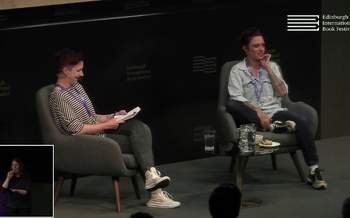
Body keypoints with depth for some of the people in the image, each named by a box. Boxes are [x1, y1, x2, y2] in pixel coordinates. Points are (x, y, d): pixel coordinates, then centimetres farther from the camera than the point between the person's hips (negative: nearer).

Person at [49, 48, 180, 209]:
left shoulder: (76, 87, 14)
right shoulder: (58, 97, -16)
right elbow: (76, 129, -22)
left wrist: (112, 117, 3)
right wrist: (107, 125, -16)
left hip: (99, 132, 8)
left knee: (138, 126, -16)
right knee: (139, 142, -13)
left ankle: (151, 176, -28)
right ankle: (155, 194, -13)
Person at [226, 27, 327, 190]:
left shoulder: (272, 66, 17)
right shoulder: (237, 71, 5)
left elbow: (283, 92, 4)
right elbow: (236, 98, -10)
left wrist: (268, 68, 2)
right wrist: (259, 113, -22)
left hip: (274, 113, 2)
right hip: (251, 118, -2)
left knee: (301, 122, -28)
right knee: (231, 104, -33)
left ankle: (314, 170, -27)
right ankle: (271, 127, -30)